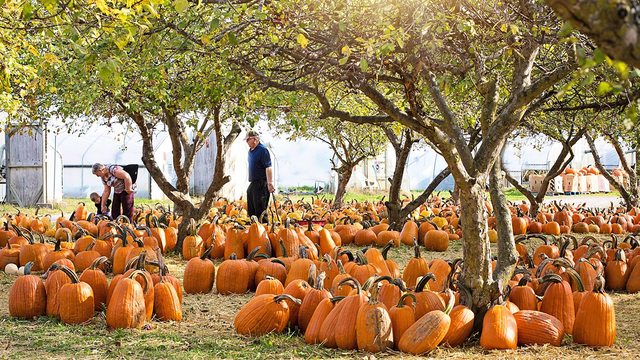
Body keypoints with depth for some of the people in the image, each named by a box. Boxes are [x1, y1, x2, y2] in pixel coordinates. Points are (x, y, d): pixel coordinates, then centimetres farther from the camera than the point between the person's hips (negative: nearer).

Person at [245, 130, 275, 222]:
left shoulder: (262, 150, -14)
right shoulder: (251, 151, 14)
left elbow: (268, 168, -20)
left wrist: (270, 183, -27)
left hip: (261, 184, -10)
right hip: (253, 183, 10)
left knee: (260, 210, -10)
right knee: (251, 211, 13)